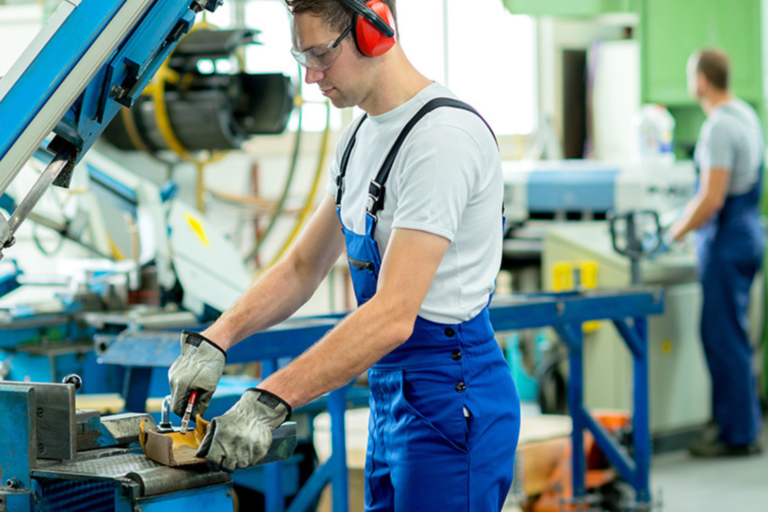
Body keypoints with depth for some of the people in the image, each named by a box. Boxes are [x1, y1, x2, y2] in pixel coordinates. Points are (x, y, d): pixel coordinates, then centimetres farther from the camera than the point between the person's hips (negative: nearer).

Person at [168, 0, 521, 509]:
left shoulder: (443, 137, -21)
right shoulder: (362, 136, 12)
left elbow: (392, 316, -27)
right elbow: (303, 267, 17)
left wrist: (269, 401, -29)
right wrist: (214, 340, 3)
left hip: (449, 398, -10)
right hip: (390, 393, 10)